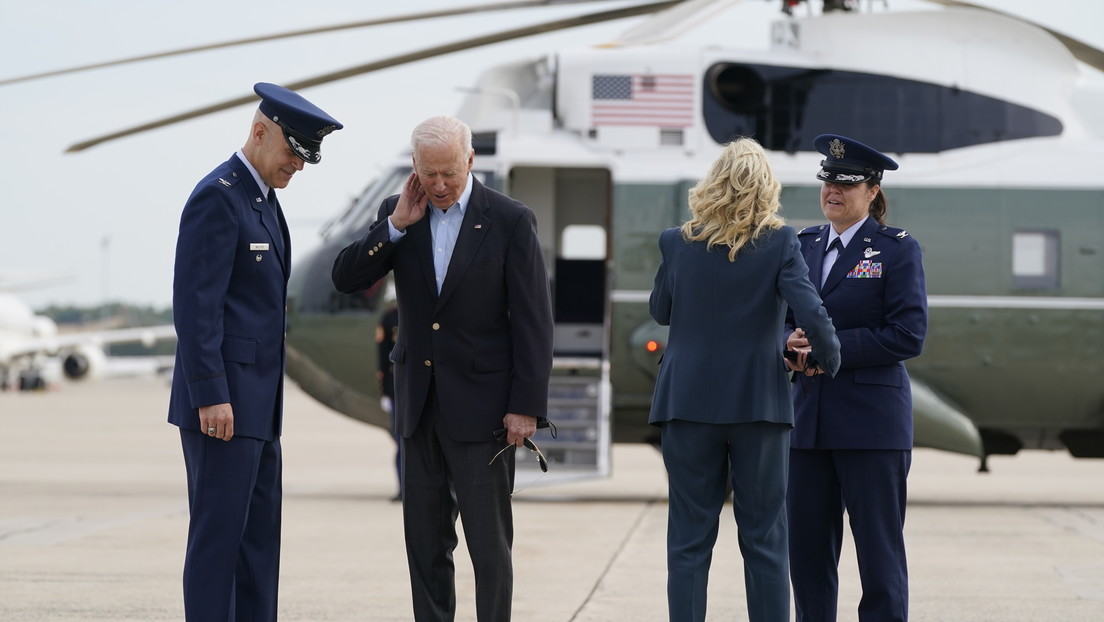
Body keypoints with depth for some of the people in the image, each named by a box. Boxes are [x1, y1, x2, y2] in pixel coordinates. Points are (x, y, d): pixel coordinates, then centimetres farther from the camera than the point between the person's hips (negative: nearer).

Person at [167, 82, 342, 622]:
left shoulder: (262, 200, 17)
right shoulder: (216, 197, -14)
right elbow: (195, 305, -19)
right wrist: (211, 396, -23)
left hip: (255, 403, 10)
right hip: (220, 402, -10)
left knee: (259, 536, 10)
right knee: (218, 533, -8)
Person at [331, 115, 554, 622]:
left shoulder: (511, 221, -7)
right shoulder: (398, 214, 5)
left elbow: (534, 322, -7)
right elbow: (345, 278, -1)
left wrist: (526, 407, -12)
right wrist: (397, 226, -12)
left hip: (481, 405, -4)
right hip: (421, 406, 4)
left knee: (489, 541, -2)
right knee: (425, 540, 9)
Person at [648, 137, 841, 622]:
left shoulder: (677, 242, -1)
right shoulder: (779, 242, -6)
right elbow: (812, 315, -14)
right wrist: (828, 360, 3)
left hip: (688, 401, 1)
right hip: (758, 401, -1)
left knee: (689, 540, 5)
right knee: (764, 540, 6)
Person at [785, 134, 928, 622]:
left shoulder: (899, 250, -2)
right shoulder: (804, 246, 14)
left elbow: (908, 336, -10)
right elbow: (781, 318, 17)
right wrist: (790, 340, -7)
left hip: (871, 418, -5)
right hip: (808, 416, 5)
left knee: (879, 546, -2)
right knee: (807, 545, 6)